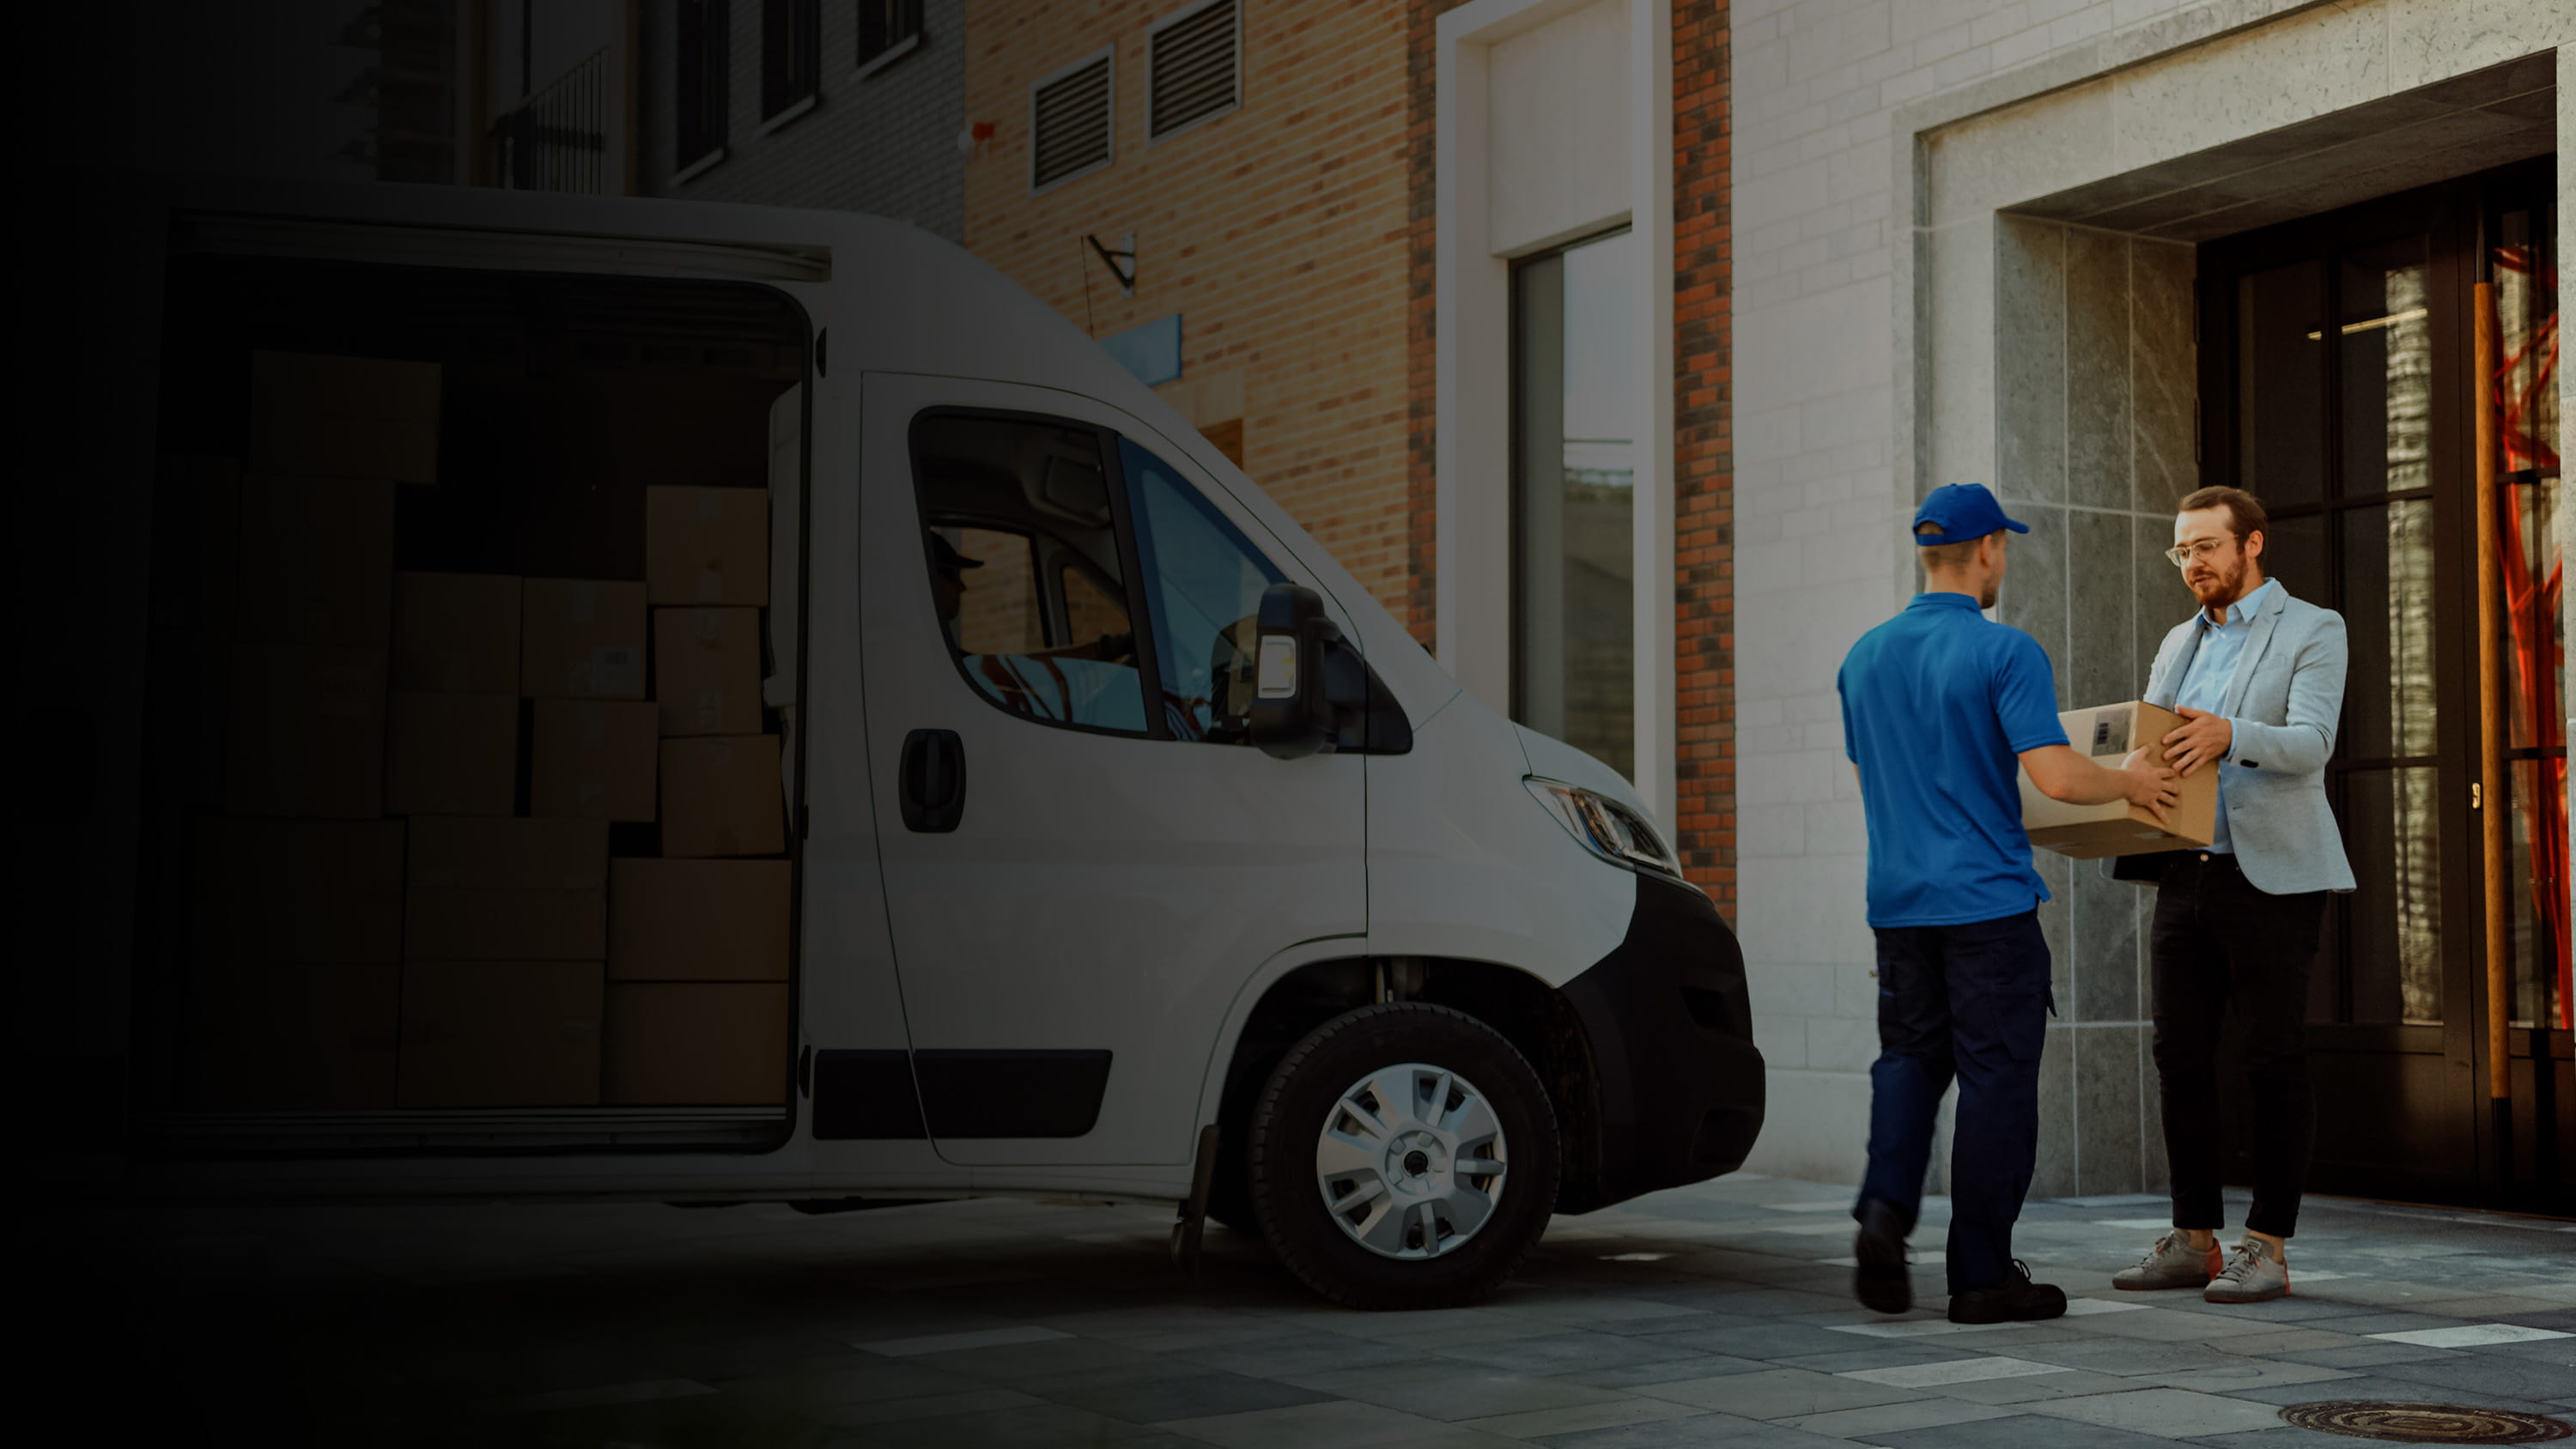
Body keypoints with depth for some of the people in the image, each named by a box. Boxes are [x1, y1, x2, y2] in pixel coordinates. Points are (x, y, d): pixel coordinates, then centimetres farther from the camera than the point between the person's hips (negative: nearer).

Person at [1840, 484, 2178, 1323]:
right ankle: (1982, 1275, 5)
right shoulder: (2004, 653, -11)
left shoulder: (1865, 657, 8)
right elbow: (2053, 776, -19)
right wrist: (2128, 782, -1)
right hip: (1988, 902, -5)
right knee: (1996, 1079, 2)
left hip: (1898, 900, 6)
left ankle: (1886, 1207, -7)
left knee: (1910, 1057, 15)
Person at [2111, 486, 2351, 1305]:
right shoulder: (2179, 645, 20)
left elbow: (2311, 743, -14)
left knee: (2275, 1063, -2)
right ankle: (2193, 1242, 12)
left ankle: (2268, 1249, 3)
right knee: (2181, 1056, 4)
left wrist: (2229, 734, -33)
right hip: (2185, 871, 6)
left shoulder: (2313, 630, 0)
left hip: (2272, 877, -6)